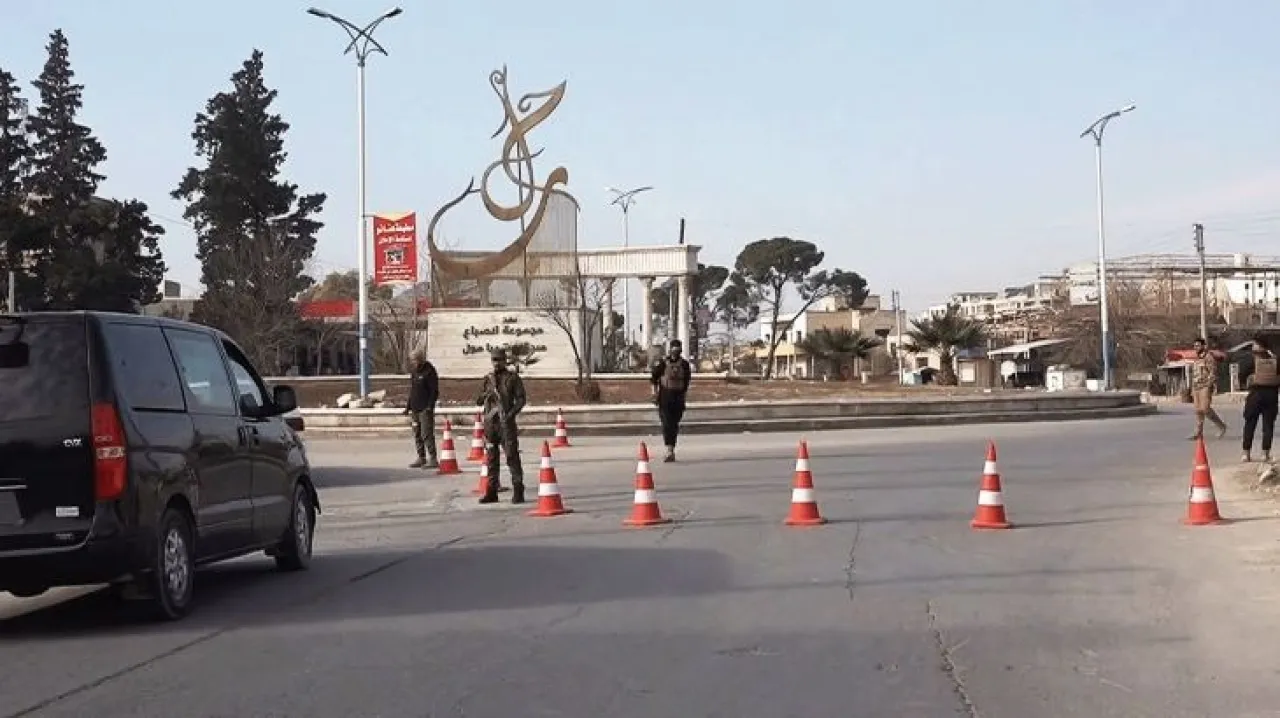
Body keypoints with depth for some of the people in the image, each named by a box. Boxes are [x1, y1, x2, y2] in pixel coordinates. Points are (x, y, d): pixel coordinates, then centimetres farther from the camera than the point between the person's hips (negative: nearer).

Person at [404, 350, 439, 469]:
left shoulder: (429, 372, -10)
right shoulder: (413, 373, 15)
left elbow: (434, 391, -13)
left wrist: (430, 406, -20)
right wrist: (408, 406, 19)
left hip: (425, 410, -8)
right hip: (415, 410, 9)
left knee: (427, 435, -11)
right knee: (417, 435, 11)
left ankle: (433, 459, -10)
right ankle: (421, 458, 19)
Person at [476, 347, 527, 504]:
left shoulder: (512, 377, 2)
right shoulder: (488, 378, 14)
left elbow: (521, 399, -3)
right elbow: (478, 401, 15)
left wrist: (511, 413, -16)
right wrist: (486, 395, -7)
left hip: (506, 422, -5)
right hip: (490, 422, 5)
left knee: (512, 456, -8)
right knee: (491, 457, 7)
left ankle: (518, 492, -6)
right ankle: (491, 492, 14)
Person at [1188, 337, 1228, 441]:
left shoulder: (1209, 357, -6)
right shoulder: (1196, 359, 19)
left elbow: (1213, 373, -12)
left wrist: (1208, 385, -20)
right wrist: (1192, 390, 21)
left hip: (1205, 387, -8)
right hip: (1196, 388, 8)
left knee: (1205, 409, -15)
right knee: (1198, 411, 5)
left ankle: (1221, 426, 0)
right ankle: (1198, 432, 7)